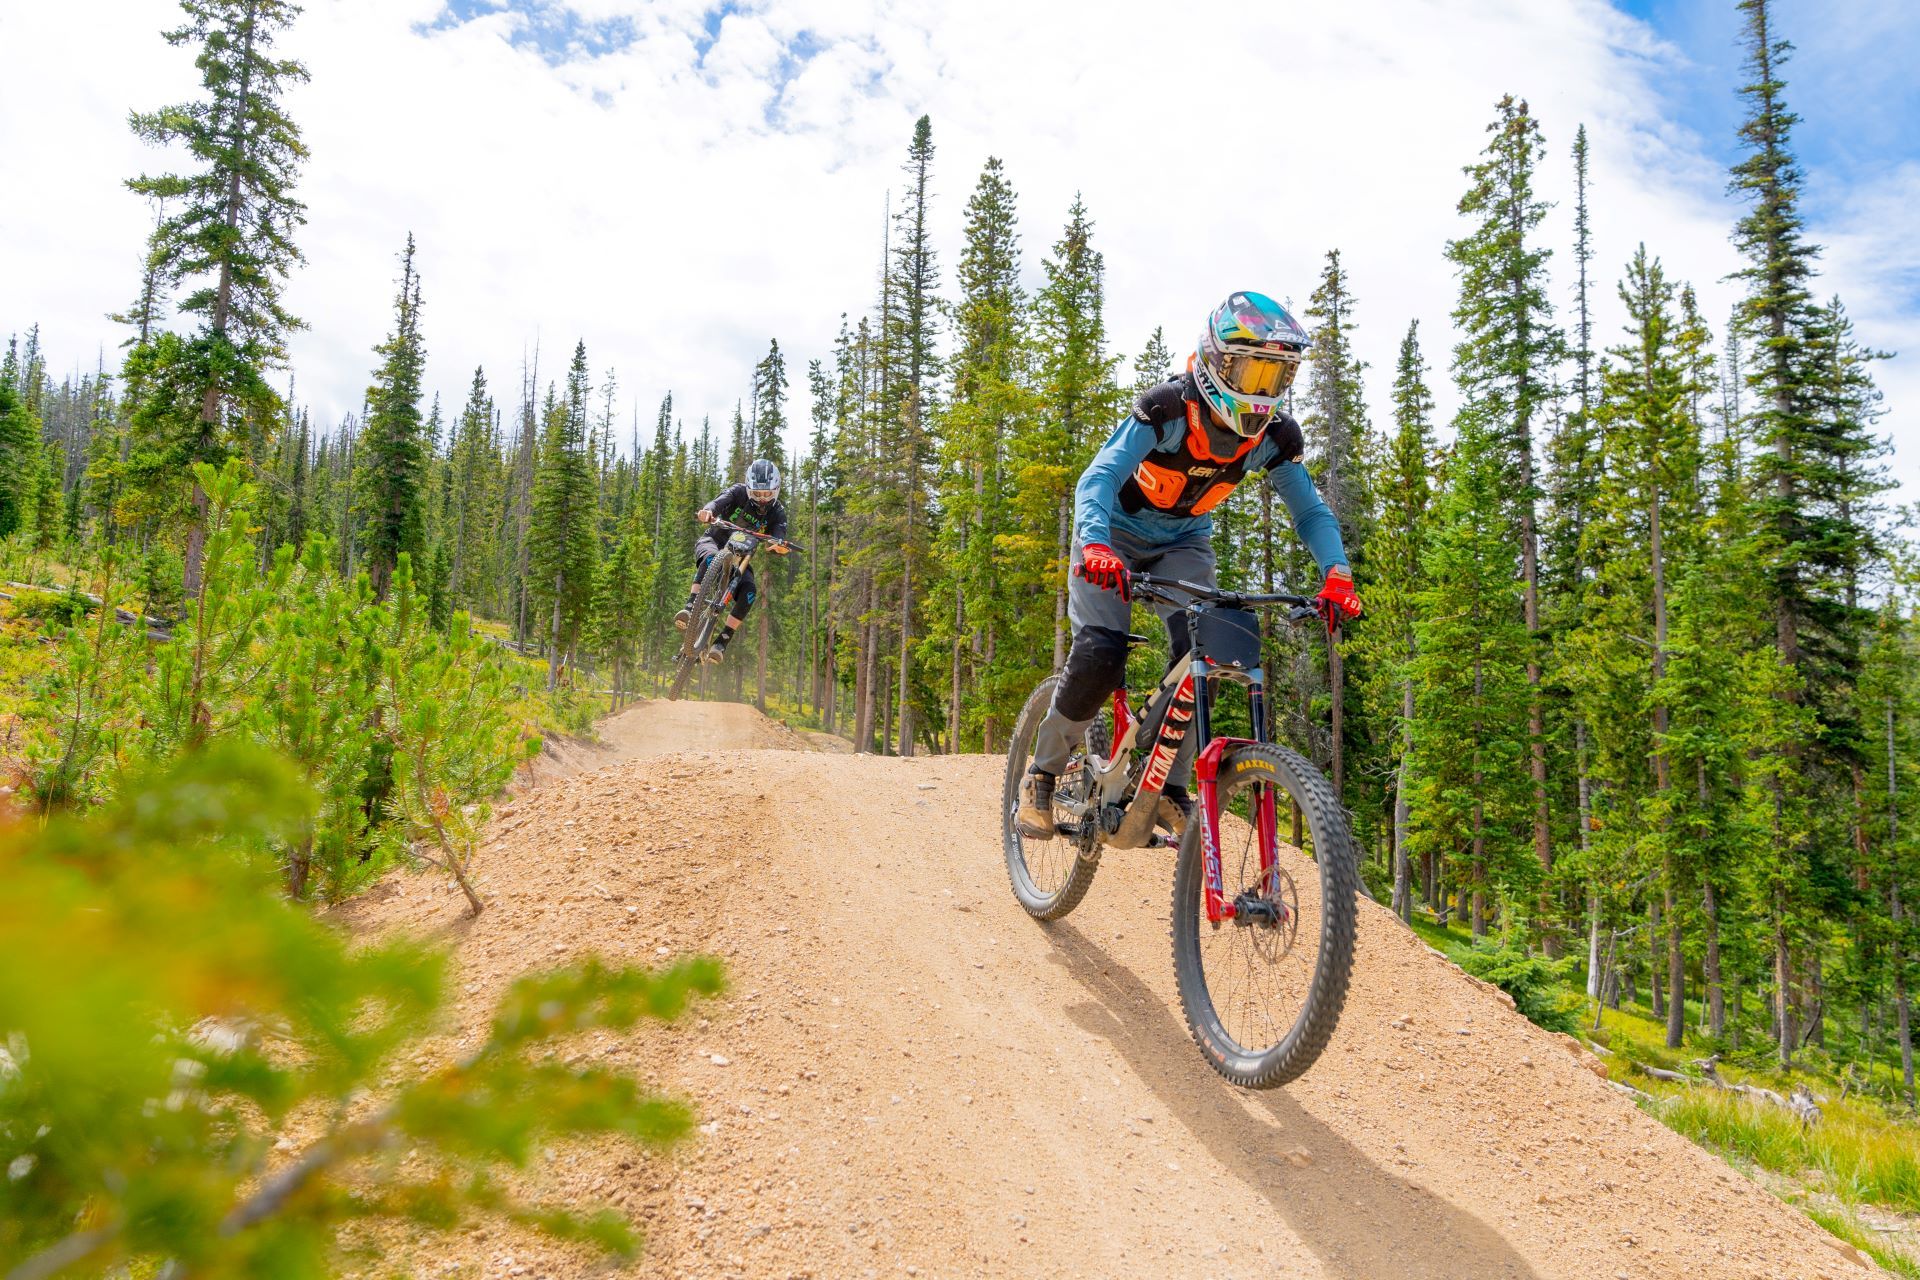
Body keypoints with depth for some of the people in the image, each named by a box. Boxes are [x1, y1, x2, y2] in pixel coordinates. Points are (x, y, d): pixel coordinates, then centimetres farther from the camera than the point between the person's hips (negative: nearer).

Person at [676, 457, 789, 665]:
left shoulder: (777, 513, -8)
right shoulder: (739, 493, -12)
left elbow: (780, 537, -26)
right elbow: (719, 502, -31)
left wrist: (780, 545, -52)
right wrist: (707, 511, -56)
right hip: (714, 542, -2)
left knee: (749, 592, -26)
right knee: (711, 559, -39)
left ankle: (722, 641, -24)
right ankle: (690, 608, -43)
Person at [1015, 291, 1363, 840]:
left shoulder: (1275, 435, -16)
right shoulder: (1166, 409, -30)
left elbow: (1310, 511, -12)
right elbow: (1098, 479, -38)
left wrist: (1337, 575, -32)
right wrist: (1096, 546, -59)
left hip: (1183, 542, 4)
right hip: (1116, 532, -4)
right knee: (1099, 657, -21)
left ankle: (1169, 787, -3)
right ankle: (1041, 773, 1)